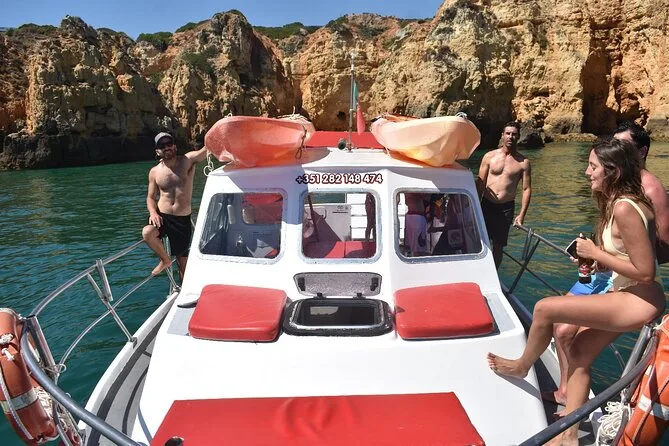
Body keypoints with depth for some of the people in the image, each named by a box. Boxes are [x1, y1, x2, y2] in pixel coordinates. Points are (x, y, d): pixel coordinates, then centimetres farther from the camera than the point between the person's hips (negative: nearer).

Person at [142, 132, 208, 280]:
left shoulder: (188, 160, -5)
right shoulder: (155, 172, 3)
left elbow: (208, 148, -21)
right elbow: (151, 197, 10)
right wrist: (153, 212, -11)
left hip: (183, 220, -1)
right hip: (162, 217, 1)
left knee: (183, 260, 7)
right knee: (147, 233, -31)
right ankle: (165, 260, -3)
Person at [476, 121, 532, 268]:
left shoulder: (523, 162, 1)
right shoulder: (489, 156, 3)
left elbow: (527, 189, 1)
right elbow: (480, 183, 5)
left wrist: (522, 214, -7)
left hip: (506, 208, 0)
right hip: (487, 205, 1)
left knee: (498, 246, 7)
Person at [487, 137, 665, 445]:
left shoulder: (624, 208, -24)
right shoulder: (617, 202, 7)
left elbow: (645, 272, -25)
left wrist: (595, 253, -17)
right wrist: (593, 257, 2)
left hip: (638, 301, -10)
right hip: (626, 296, 10)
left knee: (545, 308, -14)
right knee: (579, 352, 11)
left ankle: (522, 366, 14)